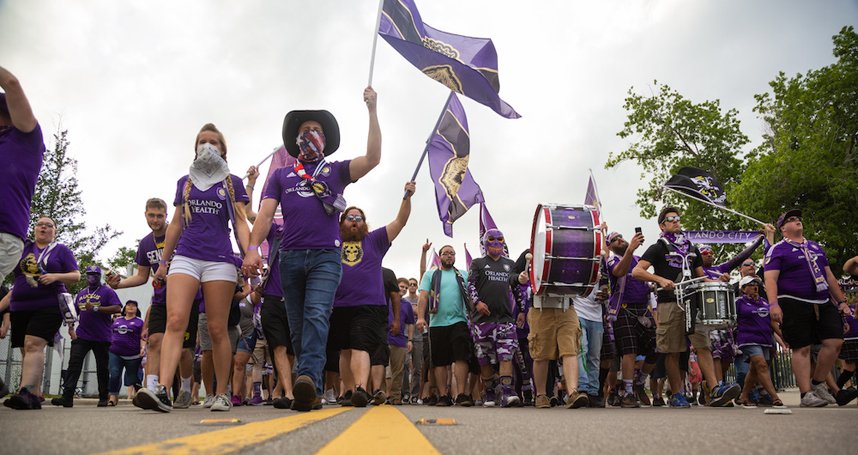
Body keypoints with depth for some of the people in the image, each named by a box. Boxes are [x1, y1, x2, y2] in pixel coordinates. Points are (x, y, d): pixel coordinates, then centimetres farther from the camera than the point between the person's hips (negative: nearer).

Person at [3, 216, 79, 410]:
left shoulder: (61, 250, 8)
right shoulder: (23, 247, 17)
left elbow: (76, 276, 3)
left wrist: (55, 276, -14)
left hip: (49, 306, -5)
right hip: (20, 307, 5)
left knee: (33, 345, -22)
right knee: (26, 350, 4)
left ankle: (25, 392, -34)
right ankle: (35, 398, 8)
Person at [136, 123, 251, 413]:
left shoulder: (233, 183, 10)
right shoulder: (185, 182, 18)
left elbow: (240, 222, 3)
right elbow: (176, 225, 19)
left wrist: (250, 251, -13)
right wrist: (163, 261, 17)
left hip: (219, 259, -2)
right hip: (185, 256, 2)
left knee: (217, 330, -1)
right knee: (175, 321, -16)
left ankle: (222, 394, 6)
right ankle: (163, 391, -25)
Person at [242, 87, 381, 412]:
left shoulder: (336, 171, 16)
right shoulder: (281, 176, 20)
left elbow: (373, 158, 0)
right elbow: (265, 214, 9)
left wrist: (372, 111, -2)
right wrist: (253, 248, -8)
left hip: (326, 256, -3)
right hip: (290, 257, 3)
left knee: (316, 316, -22)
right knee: (298, 326, 3)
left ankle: (308, 379, -35)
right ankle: (311, 392, 10)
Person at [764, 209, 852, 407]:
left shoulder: (815, 247, 21)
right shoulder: (777, 250, 0)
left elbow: (829, 276, 23)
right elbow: (770, 279, -11)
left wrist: (841, 301, 17)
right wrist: (773, 304, -23)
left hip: (823, 303, 6)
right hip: (794, 305, -6)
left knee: (835, 342, -4)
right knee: (802, 348, -5)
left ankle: (818, 383, 14)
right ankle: (806, 393, 0)